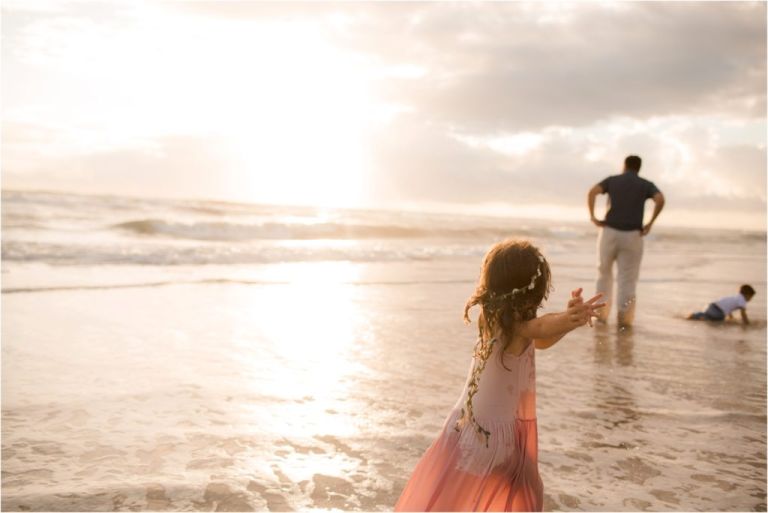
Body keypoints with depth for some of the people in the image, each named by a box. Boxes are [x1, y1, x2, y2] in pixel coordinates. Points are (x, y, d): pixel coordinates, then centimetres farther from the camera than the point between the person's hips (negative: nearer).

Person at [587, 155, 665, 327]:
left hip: (609, 232, 1)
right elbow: (660, 199, -12)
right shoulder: (646, 184, 8)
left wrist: (593, 217, -6)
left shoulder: (612, 180, 9)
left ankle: (602, 312, 14)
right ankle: (624, 315, -2)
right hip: (632, 235, -1)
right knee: (627, 278, 5)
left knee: (605, 273, 16)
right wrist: (650, 224, -6)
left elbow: (592, 192, -9)